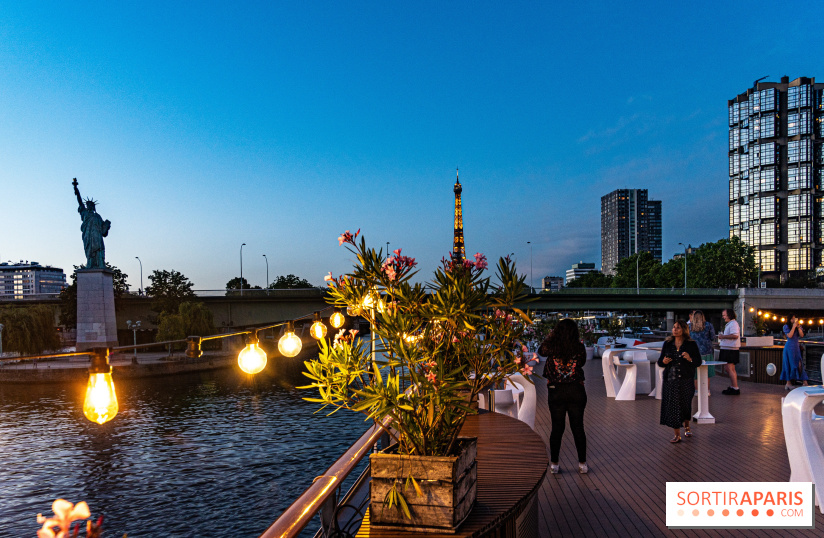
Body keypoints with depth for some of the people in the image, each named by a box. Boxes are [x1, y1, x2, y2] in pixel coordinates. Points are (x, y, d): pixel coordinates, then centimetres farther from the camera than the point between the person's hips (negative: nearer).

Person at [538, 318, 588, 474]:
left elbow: (541, 350, 12)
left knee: (557, 428, 9)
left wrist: (551, 335, 19)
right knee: (578, 427, 10)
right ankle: (582, 464, 17)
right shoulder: (579, 348, -9)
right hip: (576, 391, 0)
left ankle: (554, 464, 14)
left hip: (556, 391, 0)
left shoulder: (552, 347, -10)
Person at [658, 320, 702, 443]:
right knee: (672, 405, 0)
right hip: (670, 379, 1)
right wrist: (663, 361, -14)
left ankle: (687, 427, 40)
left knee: (685, 404, 10)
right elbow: (660, 361, 8)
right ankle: (677, 435, 11)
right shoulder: (667, 344, 4)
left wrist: (690, 359, -20)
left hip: (686, 380, -1)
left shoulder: (691, 344, -1)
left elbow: (698, 362, -1)